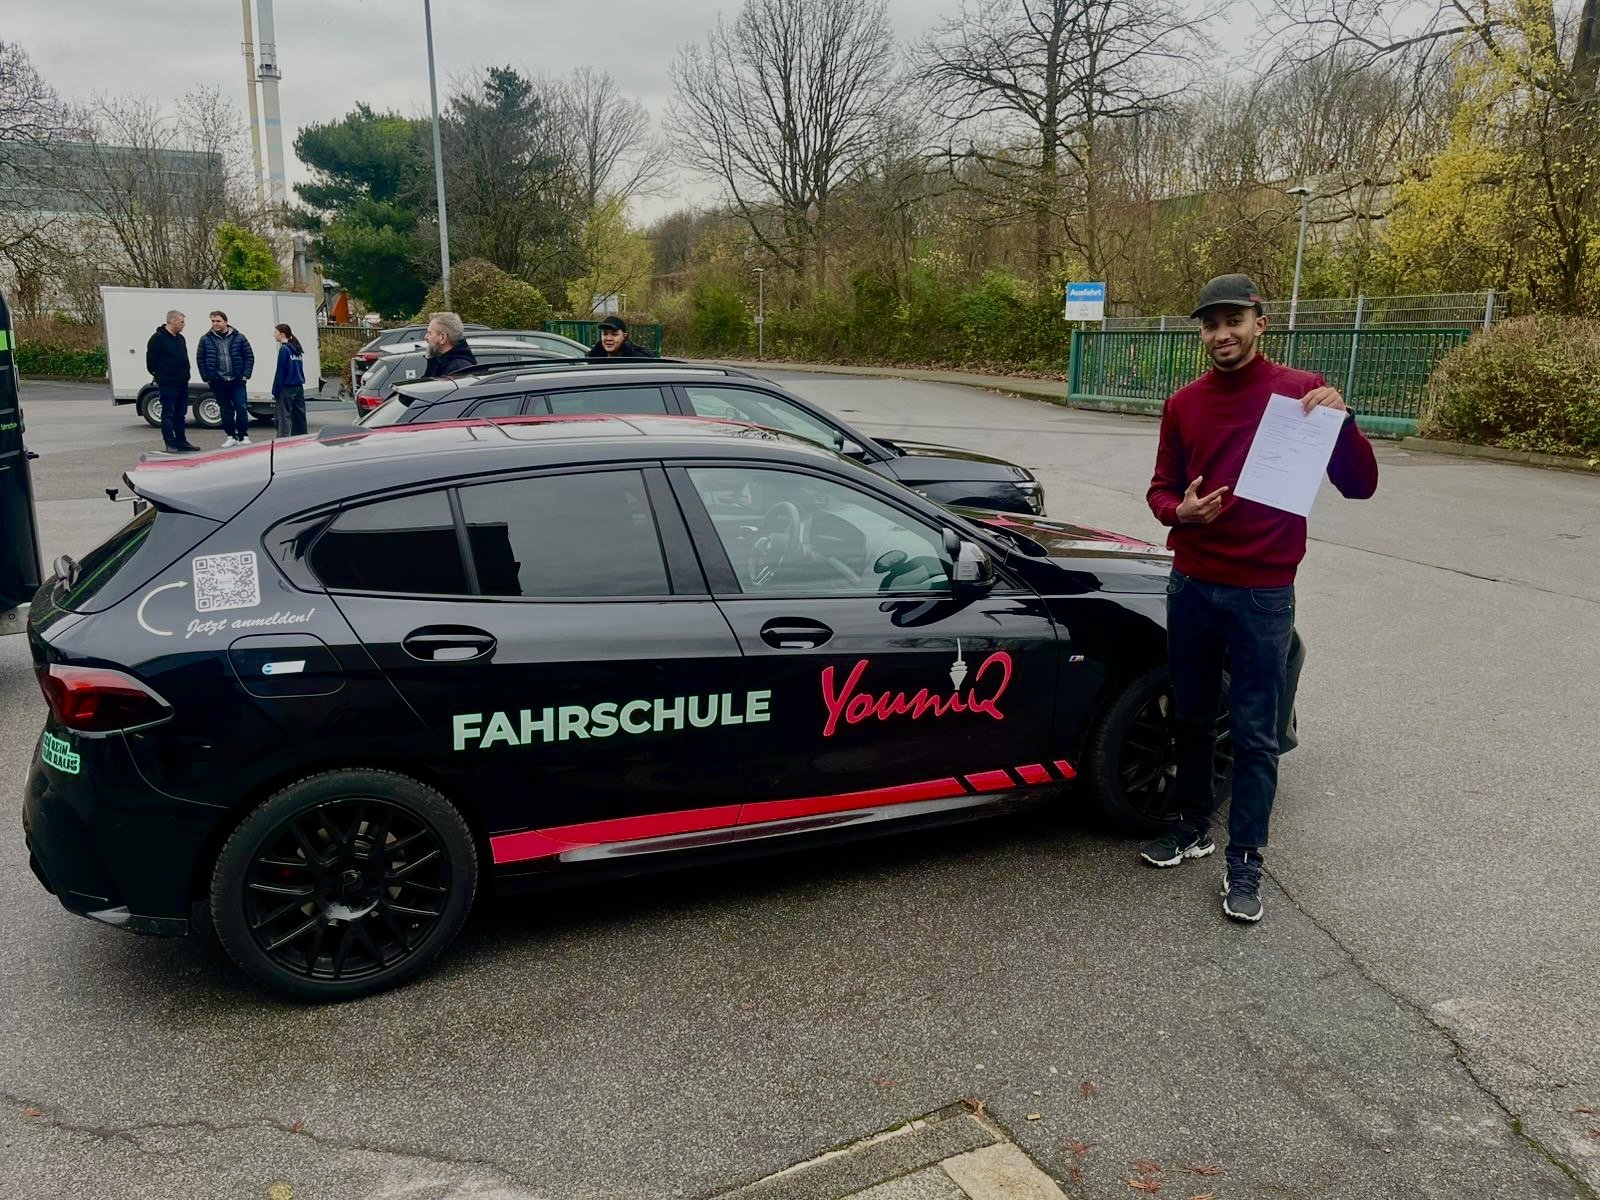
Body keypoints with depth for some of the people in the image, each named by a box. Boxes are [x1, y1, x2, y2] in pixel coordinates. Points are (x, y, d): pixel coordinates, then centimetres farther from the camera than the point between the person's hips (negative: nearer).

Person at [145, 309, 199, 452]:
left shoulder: (180, 338, 14)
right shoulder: (158, 338, -10)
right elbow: (151, 361, -9)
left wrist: (184, 375, 14)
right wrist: (159, 375, -1)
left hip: (182, 383, 8)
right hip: (167, 384, -8)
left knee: (181, 413, 12)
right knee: (168, 413, -3)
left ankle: (181, 441, 19)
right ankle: (170, 444, -1)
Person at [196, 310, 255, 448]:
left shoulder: (239, 338, 1)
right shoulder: (206, 339, 3)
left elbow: (249, 356, 4)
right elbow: (200, 359, 7)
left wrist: (246, 374, -4)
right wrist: (206, 377, 0)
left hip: (237, 380, -1)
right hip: (218, 381, 1)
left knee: (241, 408, -6)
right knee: (225, 410, 8)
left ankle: (243, 436, 3)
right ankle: (231, 436, 15)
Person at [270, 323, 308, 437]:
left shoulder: (284, 349, -10)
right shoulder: (297, 349, 12)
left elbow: (280, 371, -13)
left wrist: (275, 391, -11)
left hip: (287, 388, -8)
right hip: (299, 387, 8)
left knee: (284, 417, -7)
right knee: (299, 416, 11)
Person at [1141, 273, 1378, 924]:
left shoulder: (1301, 393, -5)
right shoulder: (1183, 405, 5)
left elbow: (1360, 485, -6)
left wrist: (1342, 419, -24)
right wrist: (1182, 510, -12)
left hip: (1263, 596, -4)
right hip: (1191, 589, 4)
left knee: (1256, 736, 3)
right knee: (1191, 717, 15)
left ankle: (1244, 860, 15)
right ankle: (1194, 824, 33)